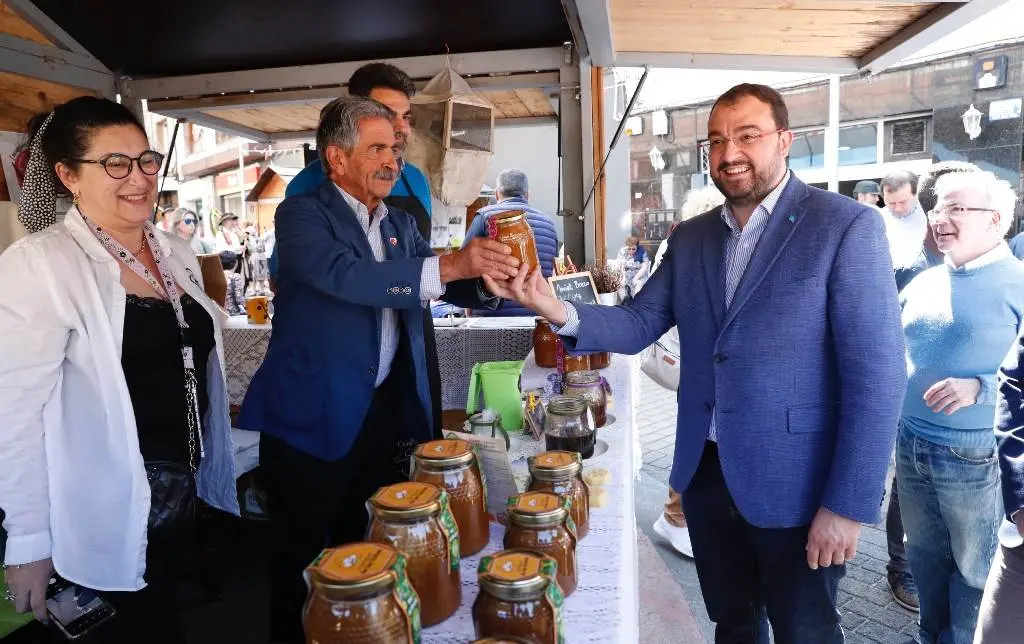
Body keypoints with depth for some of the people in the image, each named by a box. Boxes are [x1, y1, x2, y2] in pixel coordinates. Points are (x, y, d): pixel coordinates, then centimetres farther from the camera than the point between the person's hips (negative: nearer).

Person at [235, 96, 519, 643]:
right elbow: (343, 274, -27)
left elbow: (451, 288, 9)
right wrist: (447, 265, -35)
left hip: (385, 411, 6)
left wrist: (487, 282, -14)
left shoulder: (401, 223, 11)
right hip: (313, 416, -5)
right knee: (303, 559, 10)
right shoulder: (302, 214, -8)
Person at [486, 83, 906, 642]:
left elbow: (876, 375, -15)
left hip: (794, 485, -4)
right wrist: (560, 313, -19)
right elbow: (639, 323, 1)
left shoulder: (845, 227, -11)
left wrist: (848, 505, -17)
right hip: (705, 473, 5)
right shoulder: (690, 237, 7)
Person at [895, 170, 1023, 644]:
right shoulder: (923, 283, 8)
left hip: (973, 458, -5)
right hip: (909, 448, 6)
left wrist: (979, 389, -26)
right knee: (924, 556, 21)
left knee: (974, 568, 13)